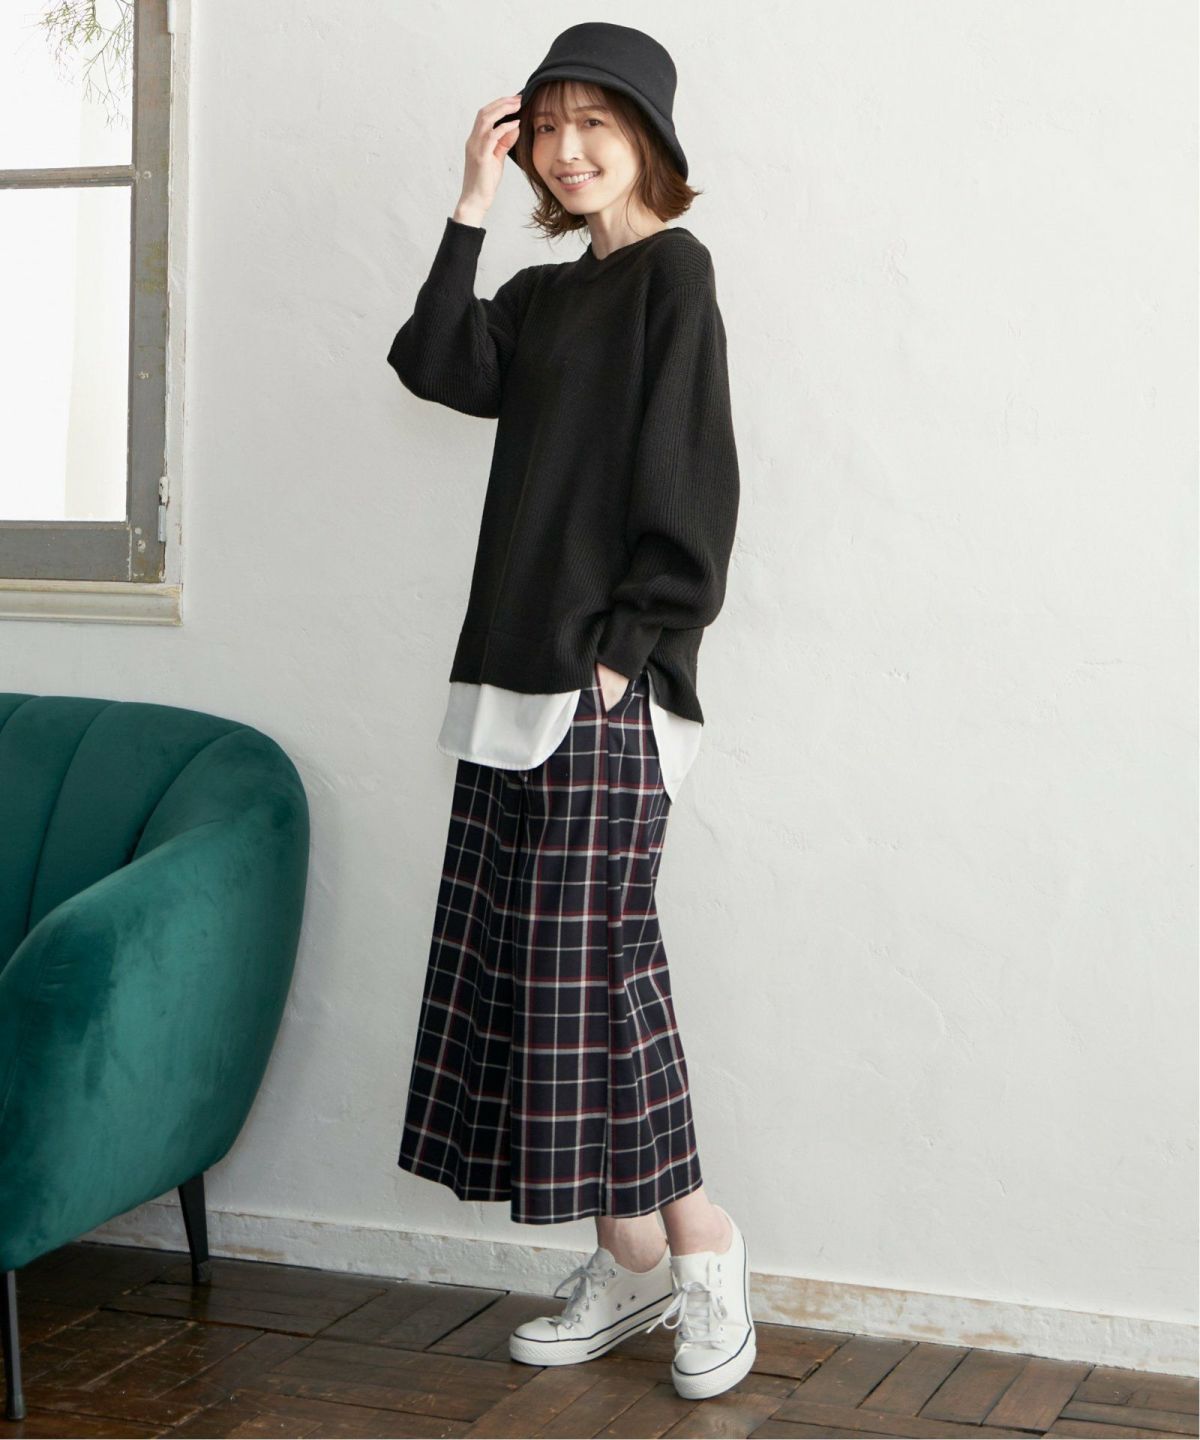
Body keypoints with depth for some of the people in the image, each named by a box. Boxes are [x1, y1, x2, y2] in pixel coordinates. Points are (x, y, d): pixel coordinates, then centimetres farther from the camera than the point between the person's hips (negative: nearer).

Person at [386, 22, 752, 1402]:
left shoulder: (672, 270, -3)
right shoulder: (548, 294, 20)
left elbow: (688, 479, -11)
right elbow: (434, 363, 4)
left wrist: (626, 651, -15)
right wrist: (471, 206, 2)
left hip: (608, 681, -8)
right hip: (517, 675, 8)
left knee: (593, 956, -8)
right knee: (522, 962, 6)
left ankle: (699, 1240, 6)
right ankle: (629, 1258, 14)